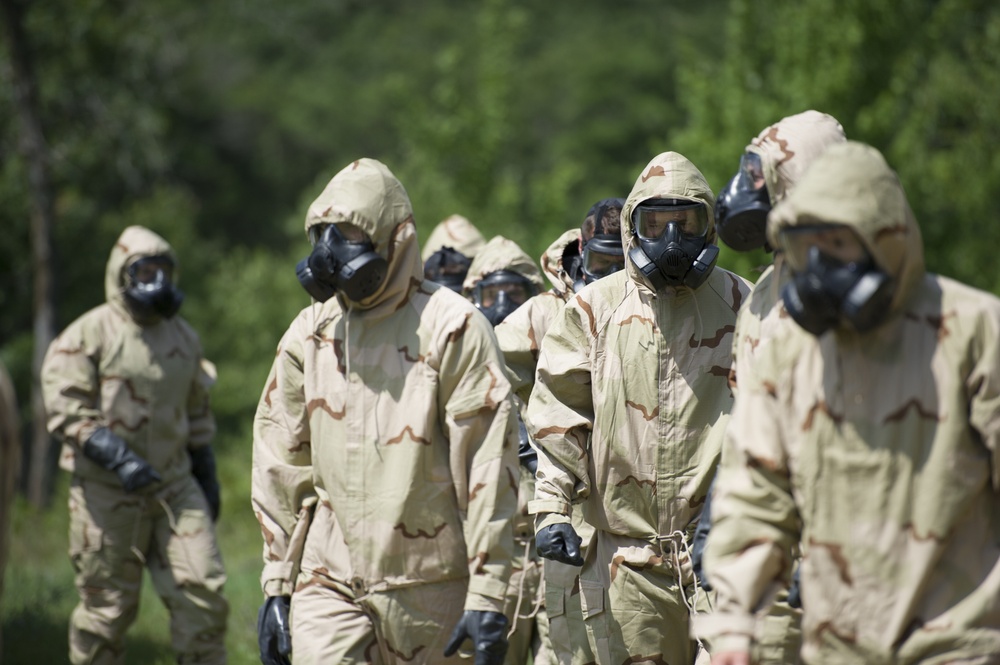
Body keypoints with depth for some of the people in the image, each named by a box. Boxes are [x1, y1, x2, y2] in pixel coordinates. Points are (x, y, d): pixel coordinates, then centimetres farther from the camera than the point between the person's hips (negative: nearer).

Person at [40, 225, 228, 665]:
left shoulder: (183, 336, 13)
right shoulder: (91, 334, -7)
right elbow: (65, 408, -14)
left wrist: (207, 475, 19)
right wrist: (117, 457, -23)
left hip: (175, 485, 5)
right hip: (108, 492, -5)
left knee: (203, 591, -5)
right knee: (106, 607, 2)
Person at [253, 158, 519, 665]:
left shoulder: (450, 328, -6)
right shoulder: (309, 333, 9)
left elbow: (489, 466, -10)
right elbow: (280, 465, 14)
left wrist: (487, 595, -13)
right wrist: (275, 584, 10)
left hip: (427, 585, -3)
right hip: (328, 582, 3)